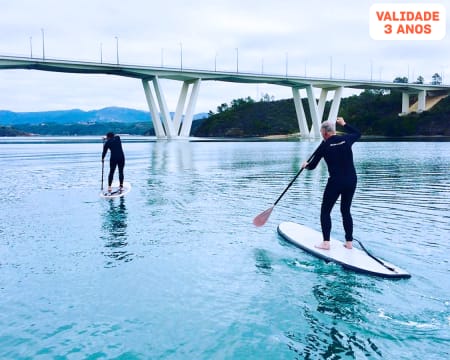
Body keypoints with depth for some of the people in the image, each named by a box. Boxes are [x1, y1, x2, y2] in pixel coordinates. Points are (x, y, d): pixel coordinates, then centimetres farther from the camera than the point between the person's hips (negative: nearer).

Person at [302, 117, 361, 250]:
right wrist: (344, 124, 35)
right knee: (346, 211, 16)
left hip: (335, 182, -5)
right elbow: (357, 133, 28)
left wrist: (306, 165, 26)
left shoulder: (324, 146, -5)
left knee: (325, 211, 7)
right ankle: (349, 242, 19)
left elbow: (312, 166, 4)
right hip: (351, 181, 5)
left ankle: (326, 243, 2)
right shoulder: (346, 139, 3)